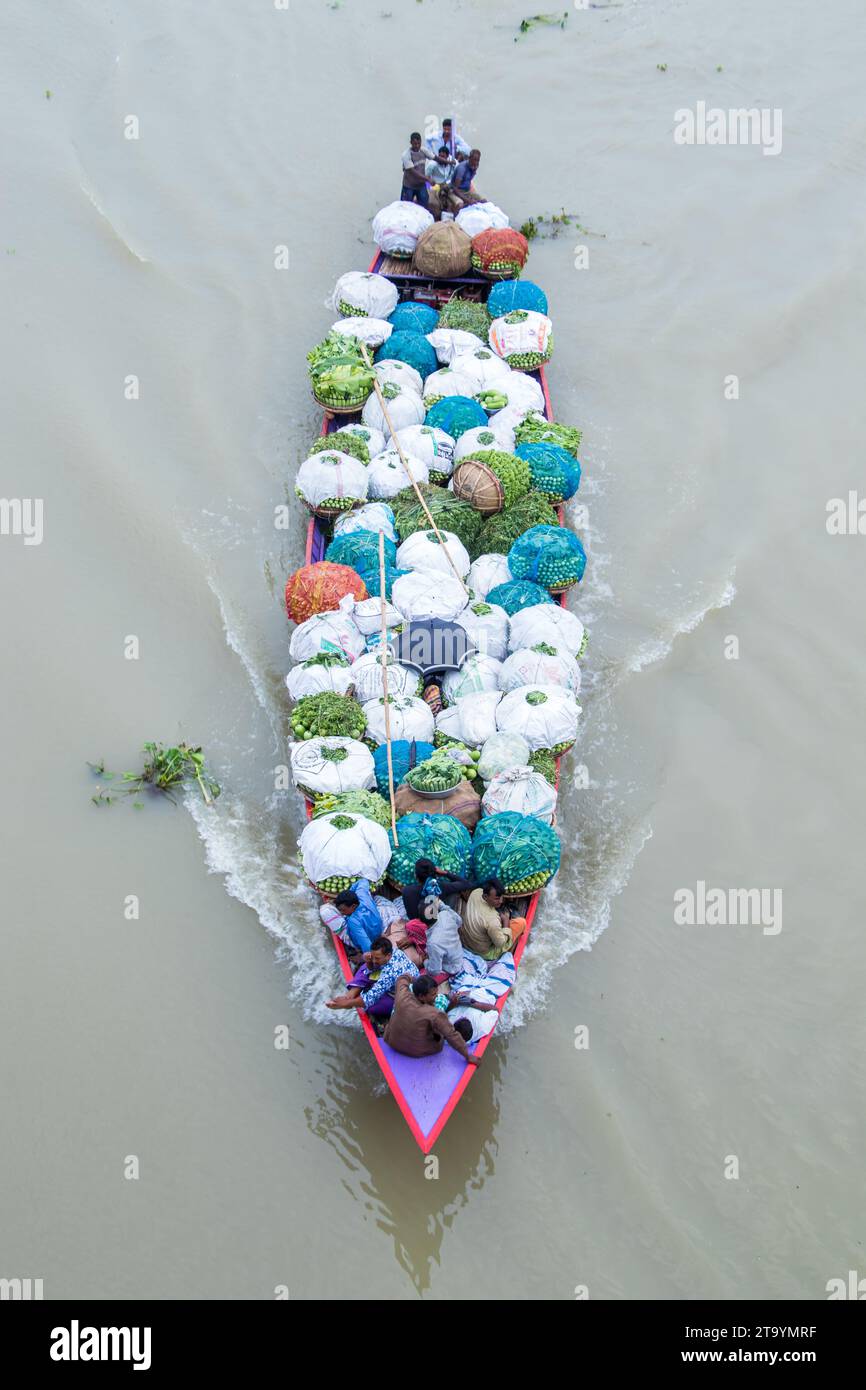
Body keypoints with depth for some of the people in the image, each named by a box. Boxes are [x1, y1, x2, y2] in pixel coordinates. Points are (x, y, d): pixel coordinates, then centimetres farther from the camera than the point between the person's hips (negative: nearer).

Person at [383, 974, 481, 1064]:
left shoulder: (402, 995, -23)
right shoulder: (433, 1014, -35)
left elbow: (402, 979, 1)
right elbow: (452, 1036, -28)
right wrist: (468, 1056, -16)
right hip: (419, 1052, -4)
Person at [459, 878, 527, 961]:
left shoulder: (476, 892, -23)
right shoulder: (492, 920, -43)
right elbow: (501, 943, -25)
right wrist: (506, 921, -15)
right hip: (485, 953, -7)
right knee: (521, 922, -2)